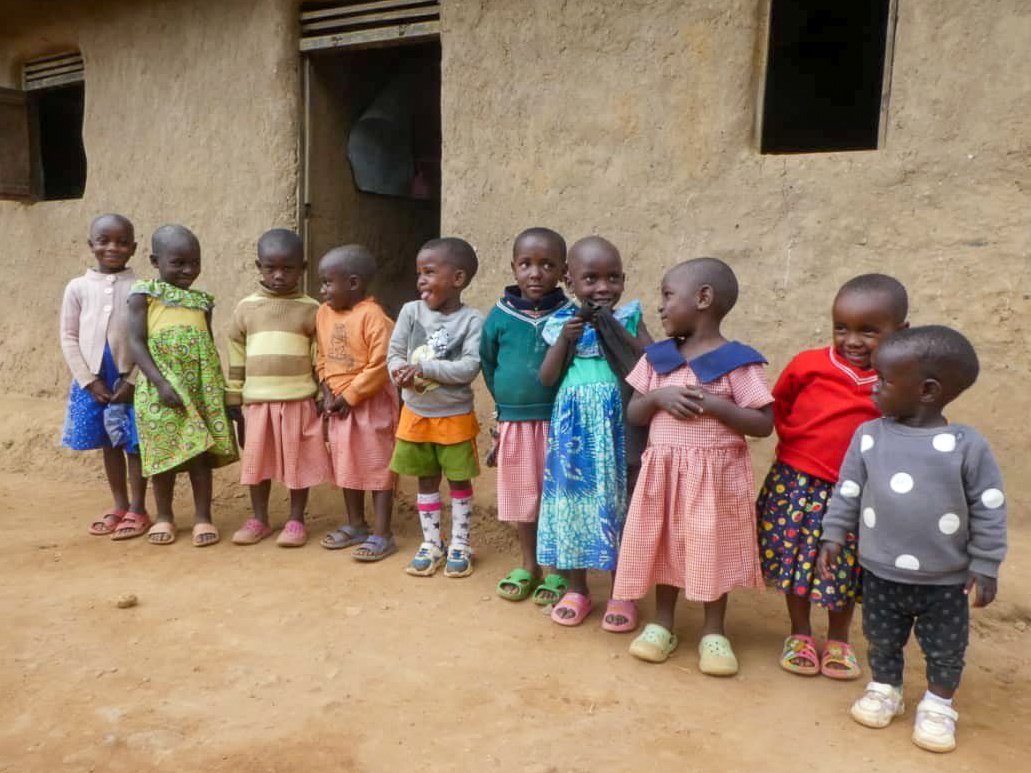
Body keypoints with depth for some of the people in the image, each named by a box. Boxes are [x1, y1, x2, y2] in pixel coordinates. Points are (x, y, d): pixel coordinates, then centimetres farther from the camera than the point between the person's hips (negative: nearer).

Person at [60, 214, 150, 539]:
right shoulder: (78, 287, 3)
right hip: (92, 380, 3)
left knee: (134, 444, 2)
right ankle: (119, 505, 25)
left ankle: (138, 510, 13)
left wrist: (132, 380, -11)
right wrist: (89, 380, -5)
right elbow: (69, 338, 2)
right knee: (108, 444, 13)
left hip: (131, 379, -2)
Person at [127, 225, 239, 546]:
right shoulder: (144, 294, 0)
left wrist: (221, 388, 11)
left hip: (201, 389, 3)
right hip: (161, 390, -3)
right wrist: (161, 383, -17)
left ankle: (203, 517, 13)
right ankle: (164, 516, 21)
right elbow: (137, 343, -7)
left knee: (200, 452, 4)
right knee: (165, 451, 5)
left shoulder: (202, 301, 12)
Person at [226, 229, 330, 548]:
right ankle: (259, 519, 27)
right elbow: (236, 356, 9)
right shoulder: (246, 308, 5)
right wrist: (233, 397, 8)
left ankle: (296, 520, 20)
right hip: (257, 400, 2)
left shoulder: (310, 309, 0)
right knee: (258, 460, 11)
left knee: (298, 461, 6)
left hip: (299, 400, -2)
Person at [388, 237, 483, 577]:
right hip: (415, 414, 3)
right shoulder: (411, 311, -4)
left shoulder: (472, 320, -14)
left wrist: (425, 368, -26)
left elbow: (469, 368, -21)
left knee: (460, 481, 11)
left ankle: (460, 544, 26)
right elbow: (394, 354, -2)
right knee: (426, 481, 15)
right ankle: (431, 543, 29)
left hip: (455, 416, -3)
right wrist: (401, 373, -23)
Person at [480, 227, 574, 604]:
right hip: (514, 423, 2)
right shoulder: (500, 315, -4)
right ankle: (528, 566, 33)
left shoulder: (571, 315, -9)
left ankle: (559, 571, 26)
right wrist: (509, 403, 11)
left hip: (557, 422, -2)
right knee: (521, 497, 15)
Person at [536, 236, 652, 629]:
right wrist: (565, 339, -11)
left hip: (618, 423, -1)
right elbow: (547, 378, 1)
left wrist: (618, 331, -16)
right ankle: (576, 588, 24)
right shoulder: (562, 322, 5)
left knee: (618, 499, 4)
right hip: (575, 425, 2)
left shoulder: (630, 318, 2)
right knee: (575, 496, 8)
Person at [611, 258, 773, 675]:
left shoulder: (736, 361, -9)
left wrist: (713, 405, -22)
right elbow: (633, 414, 6)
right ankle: (662, 624, 29)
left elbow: (764, 423, -12)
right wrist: (658, 396, -14)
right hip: (664, 469, 4)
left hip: (716, 472, -4)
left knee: (712, 549, 7)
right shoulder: (657, 358, 5)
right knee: (664, 544, 12)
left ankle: (713, 633, 25)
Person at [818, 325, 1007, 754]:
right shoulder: (868, 436, -9)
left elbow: (989, 509, -8)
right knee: (882, 640, 20)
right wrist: (833, 536, 2)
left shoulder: (967, 445, -16)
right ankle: (884, 690, 42)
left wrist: (985, 566, -6)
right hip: (881, 573, 2)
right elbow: (848, 491, 2)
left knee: (945, 648, 17)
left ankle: (937, 706, 38)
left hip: (946, 579, -2)